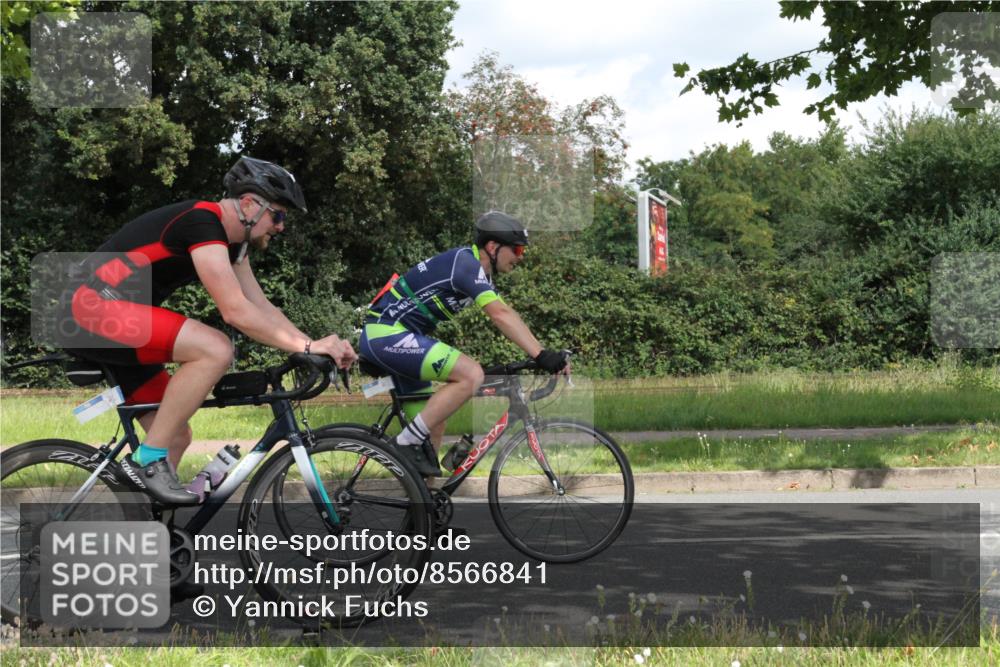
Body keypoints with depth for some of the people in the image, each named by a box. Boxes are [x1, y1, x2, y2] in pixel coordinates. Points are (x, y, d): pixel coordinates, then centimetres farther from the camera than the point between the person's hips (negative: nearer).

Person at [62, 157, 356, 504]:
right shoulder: (202, 222, -18)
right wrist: (306, 346, -20)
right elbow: (235, 311, -24)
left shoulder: (230, 240, 13)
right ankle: (148, 459, -16)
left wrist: (314, 346, 2)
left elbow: (262, 309, 13)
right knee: (215, 349, -25)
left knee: (177, 437, 9)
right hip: (92, 306, -11)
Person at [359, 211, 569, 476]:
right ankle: (406, 444, -18)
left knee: (433, 430, 11)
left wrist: (544, 354, 5)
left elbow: (506, 314, 14)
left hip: (388, 337, 11)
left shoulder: (478, 271, 14)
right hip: (386, 335, -11)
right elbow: (501, 315, -27)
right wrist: (541, 355, -31)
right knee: (471, 374, -23)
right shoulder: (466, 263, -17)